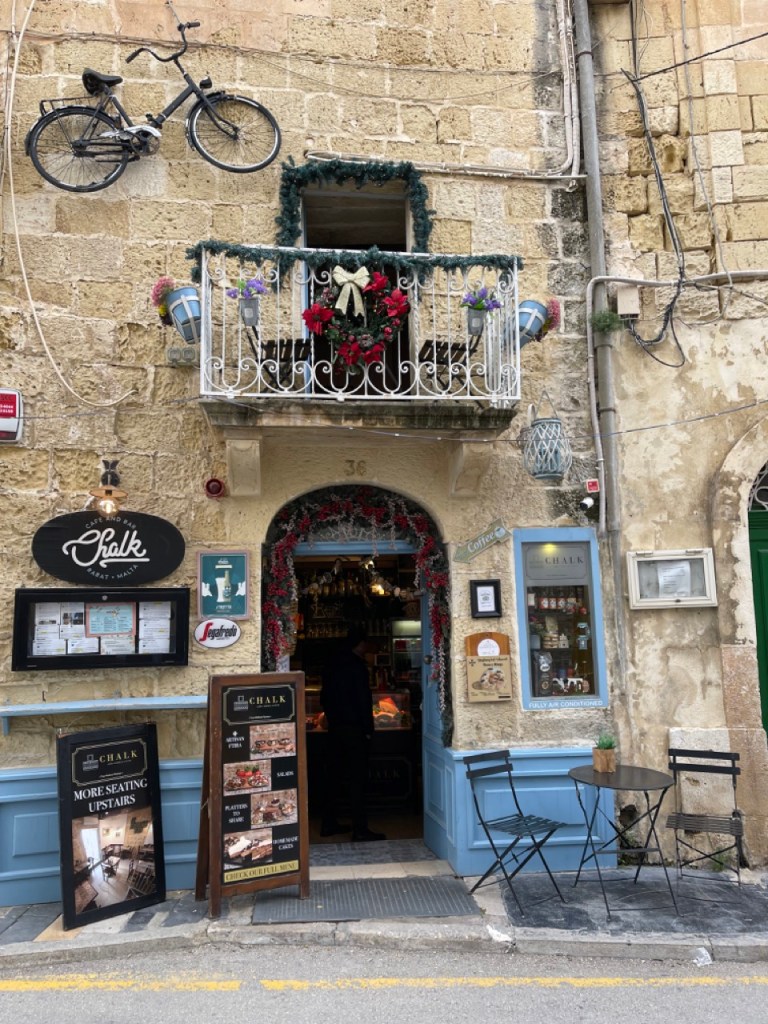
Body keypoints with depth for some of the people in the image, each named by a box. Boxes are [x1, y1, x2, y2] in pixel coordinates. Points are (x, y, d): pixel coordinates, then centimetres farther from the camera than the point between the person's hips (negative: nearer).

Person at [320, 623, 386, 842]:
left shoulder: (332, 665, 11)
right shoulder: (357, 666, -13)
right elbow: (364, 700, -15)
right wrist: (368, 729, -11)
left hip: (334, 727, 8)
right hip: (354, 729, -8)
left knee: (333, 774, 13)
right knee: (357, 778, -5)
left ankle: (328, 823, 21)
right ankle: (360, 830, -3)